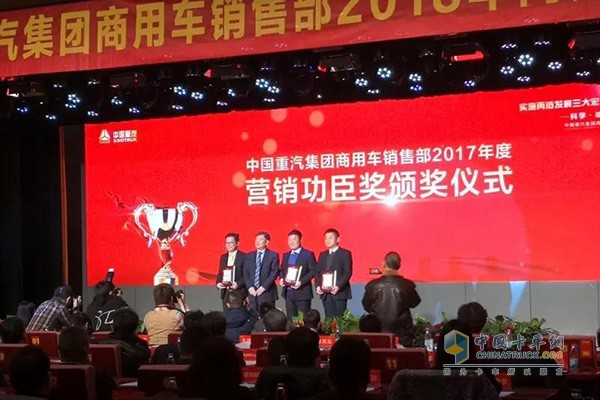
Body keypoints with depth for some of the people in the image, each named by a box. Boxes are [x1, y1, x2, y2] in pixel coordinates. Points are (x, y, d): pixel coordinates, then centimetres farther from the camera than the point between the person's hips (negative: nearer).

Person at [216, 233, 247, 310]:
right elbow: (220, 274, 19)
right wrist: (218, 283, 0)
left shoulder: (244, 257, -4)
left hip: (239, 293, -5)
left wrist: (238, 284, -19)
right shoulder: (223, 257, 16)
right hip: (225, 293, 6)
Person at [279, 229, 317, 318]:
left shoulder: (308, 254, -3)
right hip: (288, 292, 6)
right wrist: (281, 278, -1)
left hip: (302, 293, -6)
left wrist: (301, 282, -19)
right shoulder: (286, 255, 17)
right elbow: (282, 270, 21)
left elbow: (313, 271, -8)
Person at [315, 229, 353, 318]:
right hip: (325, 293, 5)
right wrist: (318, 286, -2)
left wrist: (338, 286, -19)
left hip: (340, 292, -5)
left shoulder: (345, 253, 1)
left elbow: (348, 273, -8)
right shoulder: (322, 254, 19)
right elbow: (318, 272, 16)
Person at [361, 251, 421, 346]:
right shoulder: (407, 285, -12)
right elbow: (414, 303, 6)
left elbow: (366, 306, 2)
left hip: (379, 331, 0)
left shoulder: (373, 285, -12)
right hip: (402, 333, 0)